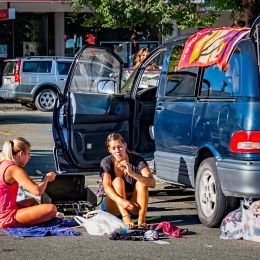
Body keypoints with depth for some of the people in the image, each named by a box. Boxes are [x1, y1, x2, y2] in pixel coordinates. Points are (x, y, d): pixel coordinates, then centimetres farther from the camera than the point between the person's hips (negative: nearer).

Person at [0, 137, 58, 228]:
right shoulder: (15, 169, -17)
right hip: (7, 217, -10)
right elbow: (37, 191, -23)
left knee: (32, 201, 35)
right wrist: (47, 179, -4)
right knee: (51, 209, -20)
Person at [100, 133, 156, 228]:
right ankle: (125, 218, -42)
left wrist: (132, 173, -43)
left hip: (134, 203, 0)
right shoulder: (106, 162, -11)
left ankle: (142, 219, -36)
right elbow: (107, 187, -25)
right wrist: (121, 201, -44)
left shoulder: (137, 160, -13)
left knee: (141, 182, -25)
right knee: (118, 180, -26)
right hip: (114, 205, 0)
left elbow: (152, 183, -27)